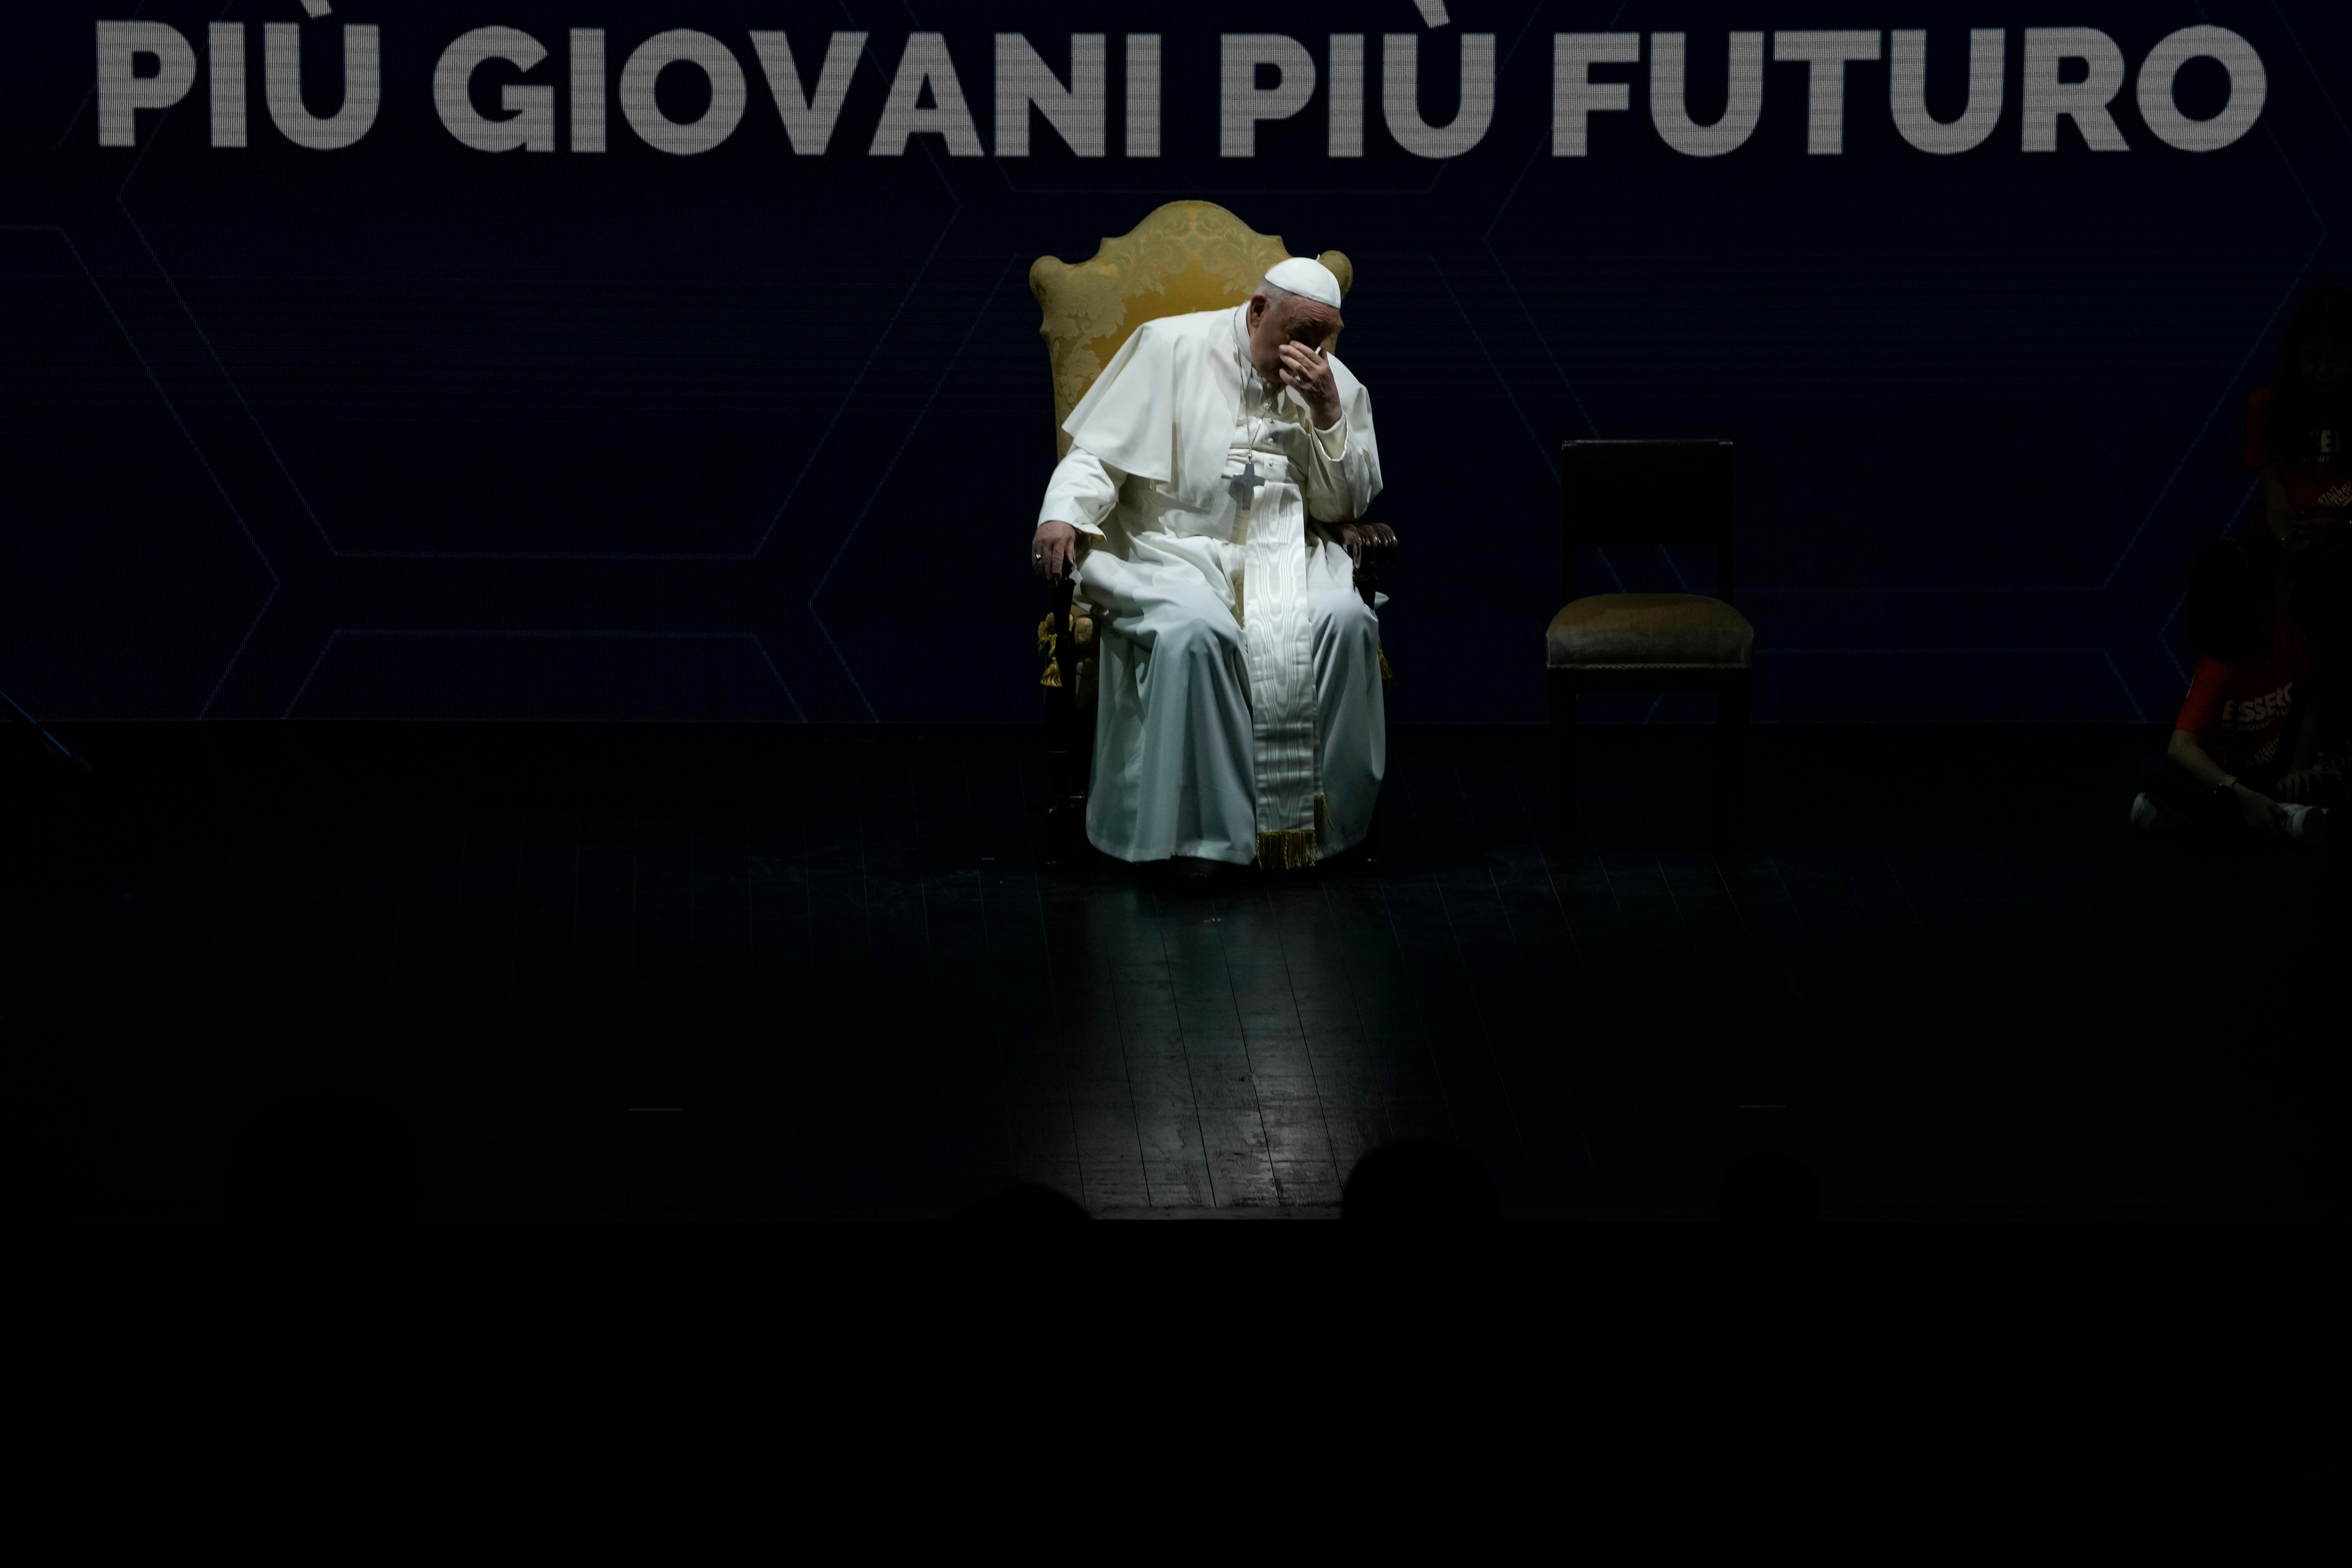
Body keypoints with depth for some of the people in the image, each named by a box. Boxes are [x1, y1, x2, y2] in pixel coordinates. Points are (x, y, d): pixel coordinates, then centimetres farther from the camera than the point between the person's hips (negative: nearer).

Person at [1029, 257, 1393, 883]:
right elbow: (1099, 454, -1)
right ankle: (1201, 827, -29)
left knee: (1346, 622, -28)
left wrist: (1328, 415, -6)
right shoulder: (1172, 349, 1)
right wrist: (1064, 515, -21)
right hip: (1173, 550, -3)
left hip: (1284, 551, 3)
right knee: (1198, 634, -36)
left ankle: (1320, 817, -18)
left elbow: (1341, 508, 8)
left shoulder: (1336, 384, 10)